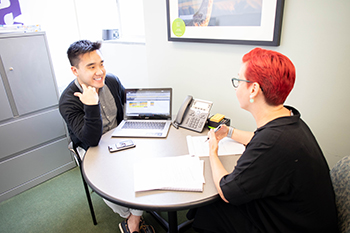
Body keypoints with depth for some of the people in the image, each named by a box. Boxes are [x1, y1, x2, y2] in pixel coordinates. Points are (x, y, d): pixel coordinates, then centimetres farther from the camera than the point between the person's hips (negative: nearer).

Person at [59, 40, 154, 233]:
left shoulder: (112, 81, -9)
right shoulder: (68, 101, -22)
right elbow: (92, 140, -29)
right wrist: (92, 106, -41)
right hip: (91, 149, -3)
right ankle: (128, 215, 10)